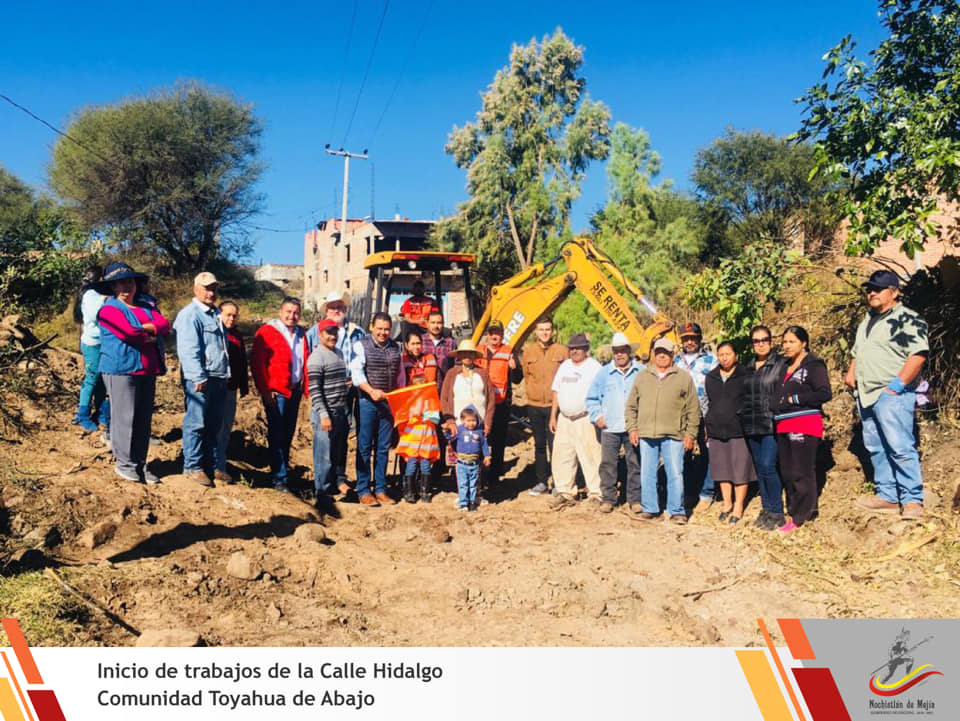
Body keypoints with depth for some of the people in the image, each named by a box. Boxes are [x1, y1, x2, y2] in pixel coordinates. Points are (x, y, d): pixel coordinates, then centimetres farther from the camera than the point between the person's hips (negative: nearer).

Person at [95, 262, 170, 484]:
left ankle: (140, 464, 17)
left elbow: (164, 324, 2)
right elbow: (129, 333, -17)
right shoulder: (109, 309, -1)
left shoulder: (145, 307, 20)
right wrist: (150, 337, -3)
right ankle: (124, 463, 6)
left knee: (144, 419, 9)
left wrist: (142, 327, -12)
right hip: (121, 369, -7)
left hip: (147, 371, 7)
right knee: (125, 417, -5)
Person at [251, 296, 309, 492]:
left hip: (295, 391, 6)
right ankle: (279, 478, 2)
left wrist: (306, 387, 9)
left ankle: (284, 469, 24)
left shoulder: (301, 334, 14)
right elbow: (257, 364, -8)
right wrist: (265, 391, -11)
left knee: (288, 434, 13)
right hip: (276, 392, -6)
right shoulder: (267, 332, -6)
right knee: (277, 435, -2)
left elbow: (306, 363, 18)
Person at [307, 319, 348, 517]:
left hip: (341, 412, 8)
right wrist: (323, 415, -21)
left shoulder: (339, 353, 14)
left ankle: (332, 488, 25)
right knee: (325, 456, -5)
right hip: (326, 413, -8)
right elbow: (314, 389, -16)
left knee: (339, 455, 13)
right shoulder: (317, 357, -11)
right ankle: (322, 497, 2)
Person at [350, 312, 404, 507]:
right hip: (367, 402, -4)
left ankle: (380, 489, 16)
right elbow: (357, 373, -12)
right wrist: (371, 391, -26)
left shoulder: (395, 347, 12)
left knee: (383, 448, 8)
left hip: (388, 403, 4)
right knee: (364, 448, 0)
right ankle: (363, 490, 8)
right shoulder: (361, 345, -2)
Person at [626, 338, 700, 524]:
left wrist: (690, 433, -1)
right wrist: (632, 428, 6)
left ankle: (676, 511, 7)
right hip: (646, 434, 3)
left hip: (673, 435, -2)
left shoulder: (684, 378, 5)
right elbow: (631, 406, 15)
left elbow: (693, 409, 5)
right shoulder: (641, 377, 12)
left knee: (675, 473, -3)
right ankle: (649, 508, 19)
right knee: (647, 473, 8)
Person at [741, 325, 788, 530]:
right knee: (759, 468, 10)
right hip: (752, 426, 6)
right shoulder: (749, 367, 15)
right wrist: (744, 418, 12)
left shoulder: (781, 364, -2)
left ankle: (777, 513, -1)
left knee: (767, 466, -12)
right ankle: (766, 508, 19)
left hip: (771, 426, -6)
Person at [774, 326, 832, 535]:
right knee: (787, 473, 11)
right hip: (784, 427, 8)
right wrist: (776, 408, 10)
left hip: (804, 425, -8)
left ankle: (800, 518, 1)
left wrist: (794, 399, -14)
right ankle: (794, 511, 21)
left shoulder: (814, 365, -5)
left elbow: (825, 394, -16)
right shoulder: (786, 367, 19)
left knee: (801, 473, -5)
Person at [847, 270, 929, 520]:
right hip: (867, 395, 9)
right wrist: (851, 372, 13)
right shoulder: (867, 321, 21)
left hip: (892, 395, -9)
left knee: (901, 448, -10)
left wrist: (898, 384, -20)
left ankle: (912, 500, -3)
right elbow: (857, 352, 31)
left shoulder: (907, 318, -7)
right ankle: (887, 496, 19)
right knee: (876, 448, 11)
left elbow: (918, 353, -17)